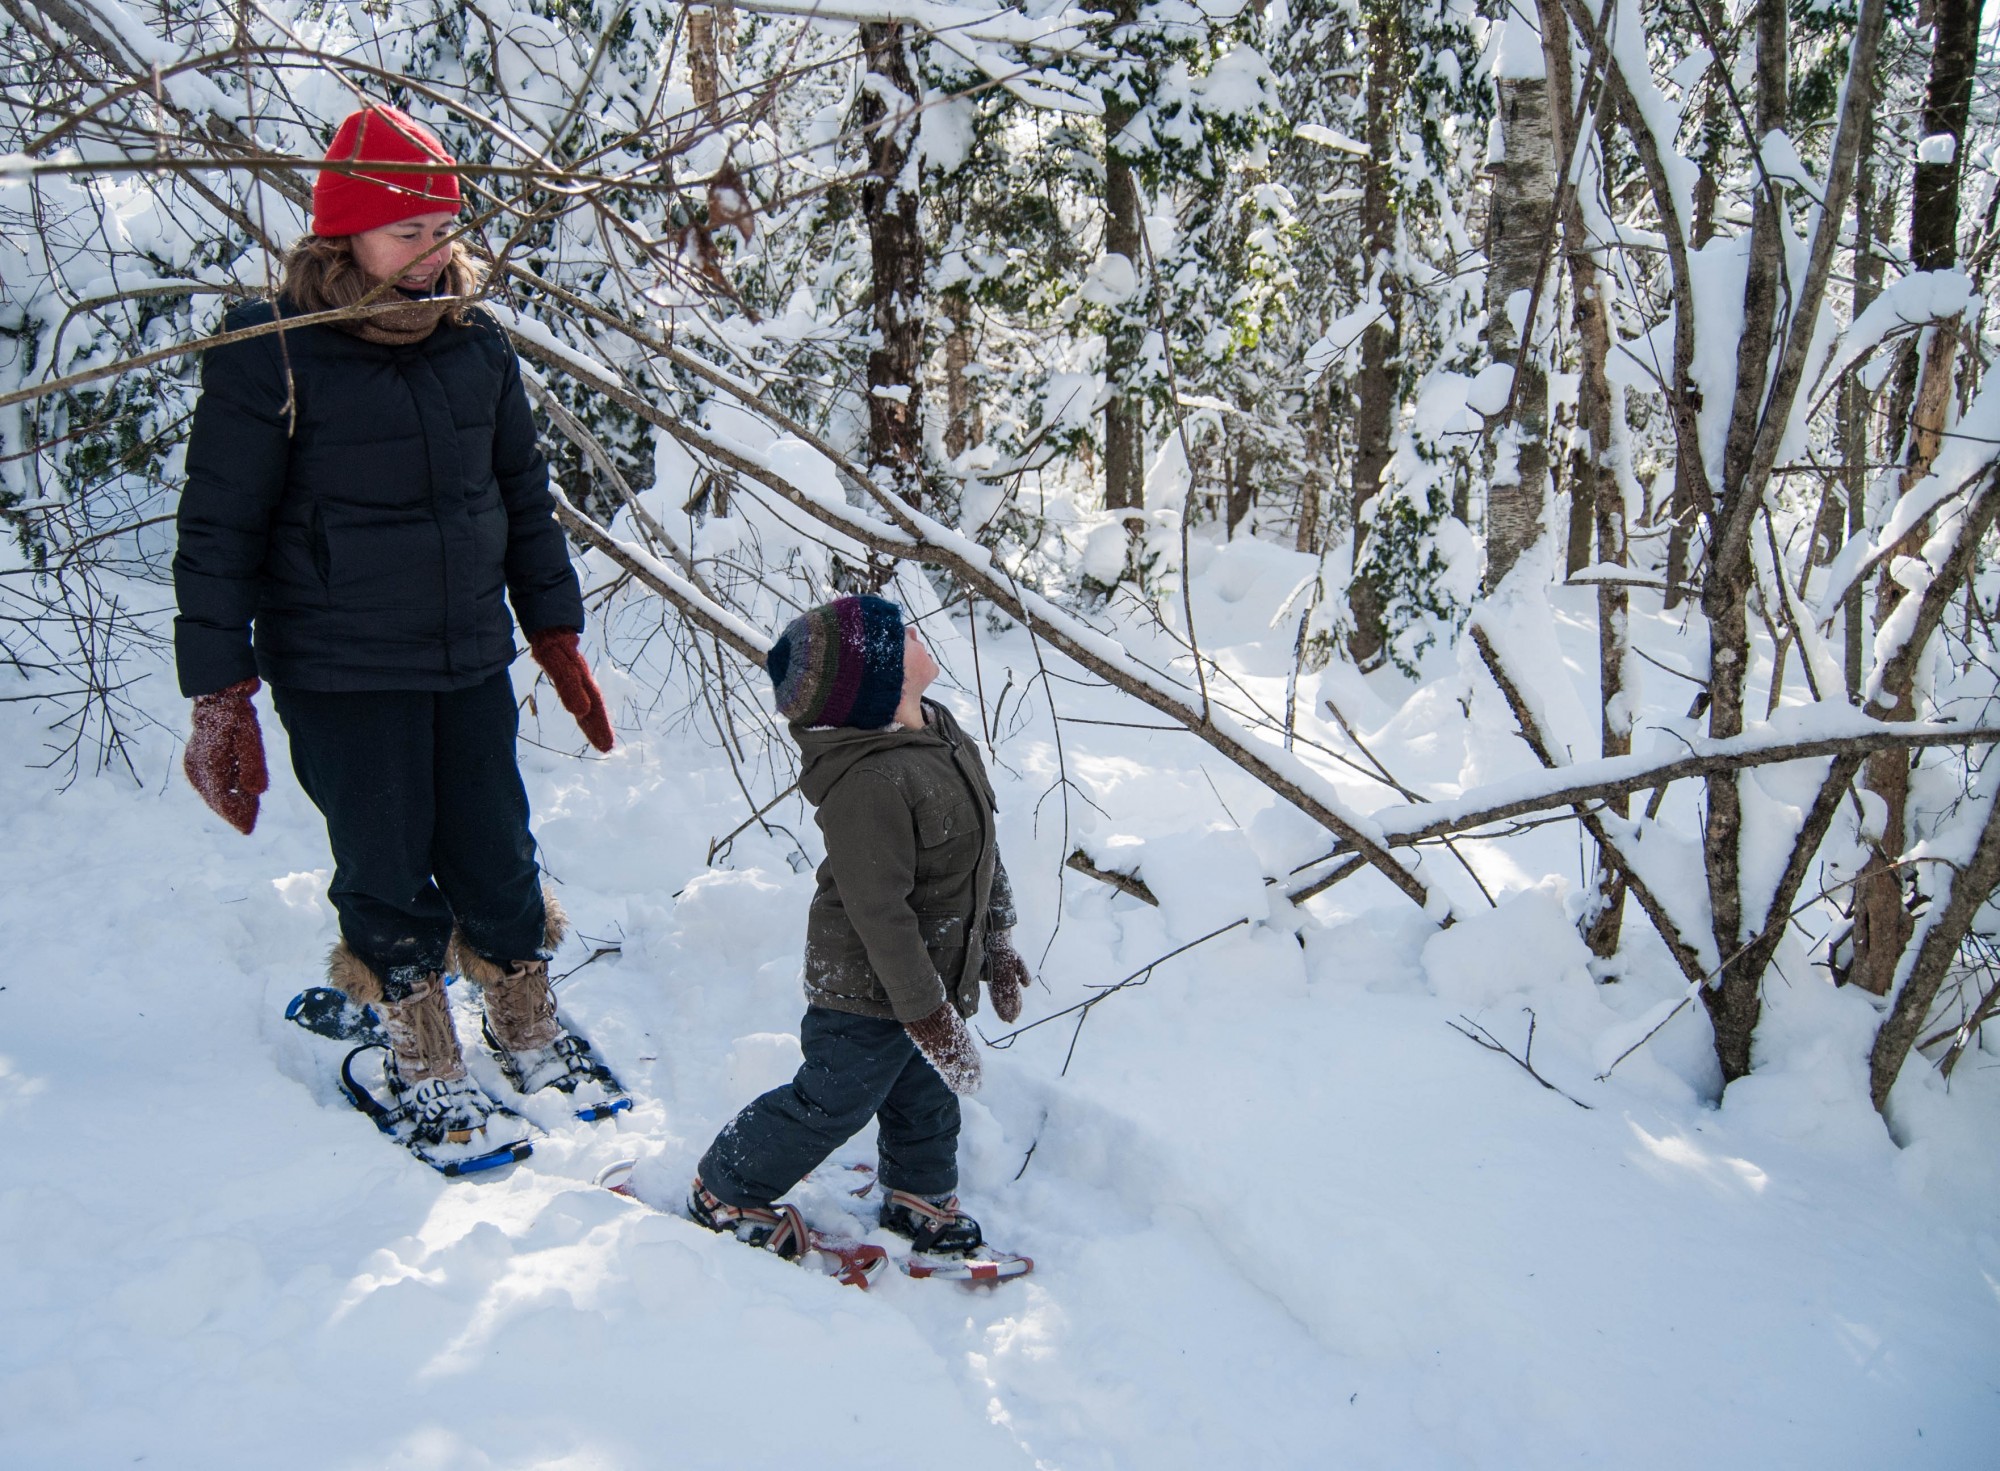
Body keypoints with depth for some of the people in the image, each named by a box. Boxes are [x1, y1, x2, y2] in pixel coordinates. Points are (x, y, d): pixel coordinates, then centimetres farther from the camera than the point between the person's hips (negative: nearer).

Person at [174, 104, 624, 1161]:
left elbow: (525, 498, 13)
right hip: (338, 677, -4)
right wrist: (219, 697, -12)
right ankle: (423, 1071, 28)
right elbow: (218, 534, -9)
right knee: (386, 873, 8)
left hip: (471, 660, 4)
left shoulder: (476, 345, 3)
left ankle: (528, 1032, 35)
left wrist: (556, 635, 13)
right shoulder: (271, 357, -12)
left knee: (496, 858, 12)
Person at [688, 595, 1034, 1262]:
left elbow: (981, 848, 12)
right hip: (869, 989, -8)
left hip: (936, 970, 9)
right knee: (833, 1103, 8)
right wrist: (926, 1013, -24)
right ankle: (723, 1190, 28)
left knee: (927, 1097, 23)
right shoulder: (868, 782, -32)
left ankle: (920, 1195, 46)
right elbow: (879, 911, -29)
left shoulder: (940, 731, 0)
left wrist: (996, 940, 17)